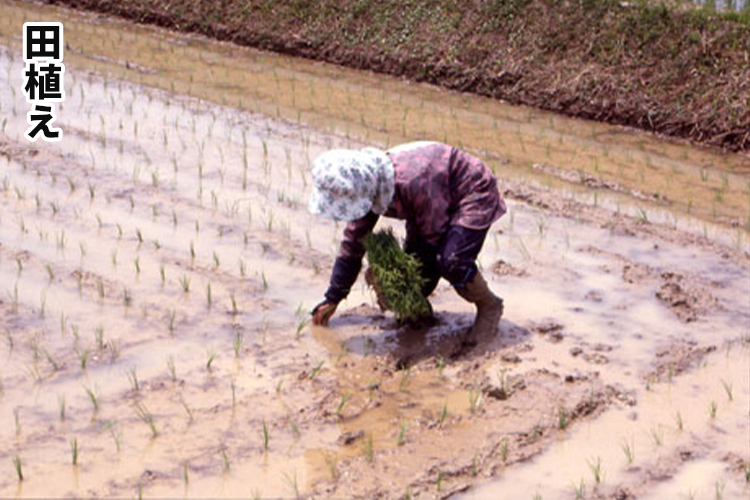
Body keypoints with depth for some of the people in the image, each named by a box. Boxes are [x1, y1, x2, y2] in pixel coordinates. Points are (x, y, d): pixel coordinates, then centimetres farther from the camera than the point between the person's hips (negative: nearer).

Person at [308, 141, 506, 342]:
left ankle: (489, 307, -3)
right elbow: (353, 240, -1)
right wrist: (333, 298, 5)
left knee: (451, 262, -27)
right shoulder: (367, 189, -14)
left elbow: (433, 236, -27)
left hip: (473, 195, -8)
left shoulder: (414, 182, -40)